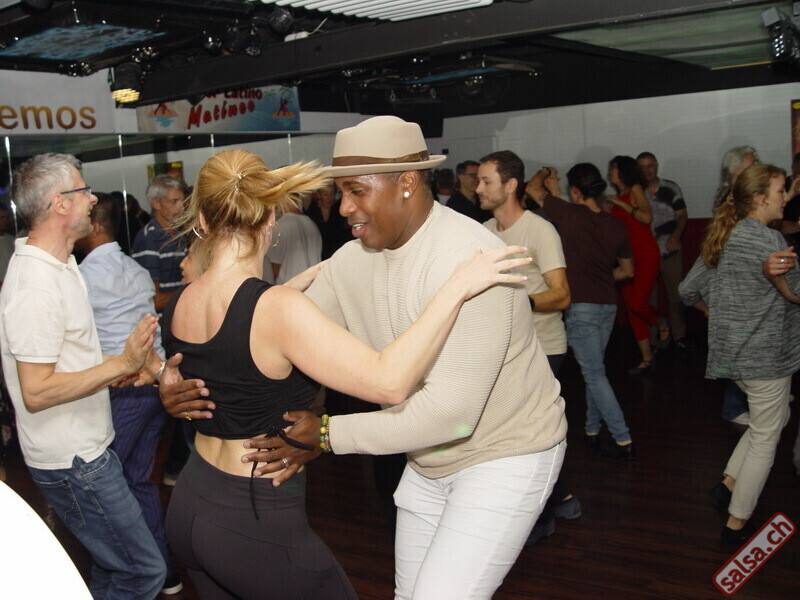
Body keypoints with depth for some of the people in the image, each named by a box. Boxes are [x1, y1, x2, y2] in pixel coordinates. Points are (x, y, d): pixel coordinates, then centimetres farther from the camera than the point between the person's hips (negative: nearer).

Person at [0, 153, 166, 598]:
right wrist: (121, 364, -23)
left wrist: (127, 366, 7)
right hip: (72, 462, -10)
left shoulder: (60, 265, 11)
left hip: (87, 448, 10)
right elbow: (36, 392, -25)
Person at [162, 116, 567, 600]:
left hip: (506, 455, -7)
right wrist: (187, 380, -17)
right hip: (429, 462, 7)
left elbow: (451, 412, -33)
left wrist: (328, 435, -26)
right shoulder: (353, 261, -5)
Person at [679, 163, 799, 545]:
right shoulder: (766, 239, -17)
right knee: (766, 438, 4)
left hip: (731, 351, 9)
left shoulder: (720, 238, 9)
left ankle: (728, 485, 19)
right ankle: (737, 524, 13)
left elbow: (688, 291, 12)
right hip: (763, 354, -9)